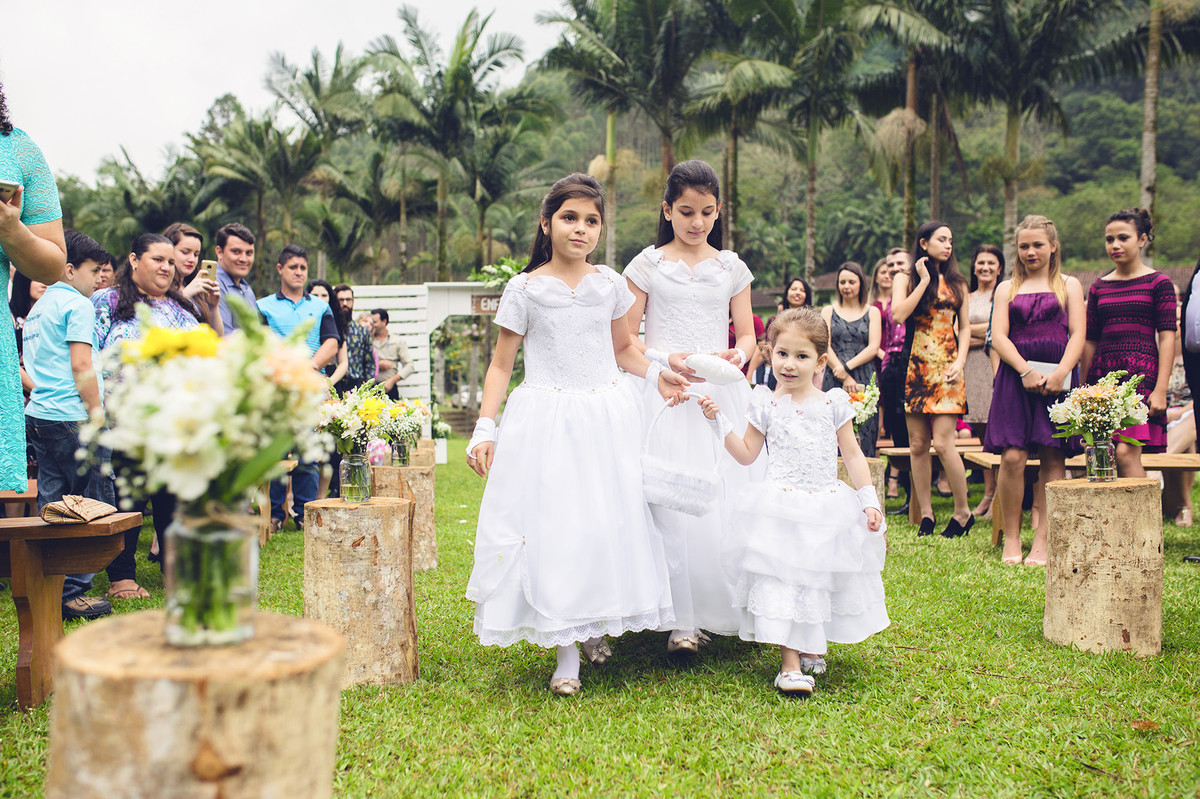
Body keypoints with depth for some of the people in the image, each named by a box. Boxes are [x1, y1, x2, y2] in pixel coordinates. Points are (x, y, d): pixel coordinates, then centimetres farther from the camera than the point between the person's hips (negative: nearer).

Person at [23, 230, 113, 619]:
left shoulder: (37, 309, 21)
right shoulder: (77, 304, -7)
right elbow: (81, 365, -14)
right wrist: (98, 415, -12)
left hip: (37, 416, 9)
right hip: (70, 418, -9)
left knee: (51, 507, 11)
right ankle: (71, 592, -4)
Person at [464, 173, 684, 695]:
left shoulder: (610, 285, 7)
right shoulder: (524, 290, -2)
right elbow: (501, 365, 1)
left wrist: (656, 374, 4)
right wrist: (484, 427, -7)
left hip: (607, 418, 3)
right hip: (546, 422, -3)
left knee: (611, 519, 2)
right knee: (550, 522, -7)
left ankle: (594, 624, 24)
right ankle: (565, 651, 4)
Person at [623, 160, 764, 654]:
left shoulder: (732, 268, 12)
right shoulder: (648, 265, 4)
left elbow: (747, 334, 12)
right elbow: (626, 339, 2)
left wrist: (737, 354, -10)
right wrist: (667, 359, -14)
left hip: (723, 392, 3)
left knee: (731, 499, 0)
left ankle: (731, 609, 13)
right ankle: (684, 619, -2)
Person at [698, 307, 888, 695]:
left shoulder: (833, 403, 4)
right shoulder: (766, 405, 3)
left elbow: (852, 454, 9)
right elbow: (746, 454, 9)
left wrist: (868, 500, 3)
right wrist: (719, 421, 0)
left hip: (827, 507, 2)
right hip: (781, 509, -1)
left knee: (821, 579, 10)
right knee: (783, 579, -8)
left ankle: (812, 648, 32)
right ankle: (790, 663, -3)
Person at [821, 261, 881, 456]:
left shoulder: (872, 312, 12)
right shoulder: (828, 311, 12)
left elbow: (873, 347, 1)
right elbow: (825, 347, 0)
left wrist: (847, 367, -12)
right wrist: (844, 378, -11)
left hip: (865, 381, 0)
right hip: (835, 381, 0)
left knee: (864, 437, -4)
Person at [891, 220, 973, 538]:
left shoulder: (956, 282, 14)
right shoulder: (905, 278, 8)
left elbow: (964, 327, 13)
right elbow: (898, 314, -10)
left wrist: (960, 362, -1)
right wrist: (924, 280, -6)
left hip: (946, 367, 0)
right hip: (915, 366, 0)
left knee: (942, 442, -10)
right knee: (918, 444, 2)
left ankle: (963, 512, 4)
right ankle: (926, 514, 11)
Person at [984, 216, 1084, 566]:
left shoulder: (1069, 285, 14)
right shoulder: (1007, 288, 16)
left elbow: (1078, 334, 3)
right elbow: (999, 336, 4)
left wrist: (1060, 373, -13)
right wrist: (1026, 370, -12)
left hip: (1057, 377, 0)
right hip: (1015, 376, 0)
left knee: (1053, 458, -3)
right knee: (1012, 456, -10)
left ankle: (1042, 539, 2)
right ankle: (1011, 537, 1)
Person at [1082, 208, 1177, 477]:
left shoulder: (1158, 283, 3)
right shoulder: (1098, 288, 15)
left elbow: (1167, 337, -3)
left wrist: (1160, 389, -11)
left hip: (1141, 373, -4)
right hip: (1103, 374, 4)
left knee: (1126, 453, -17)